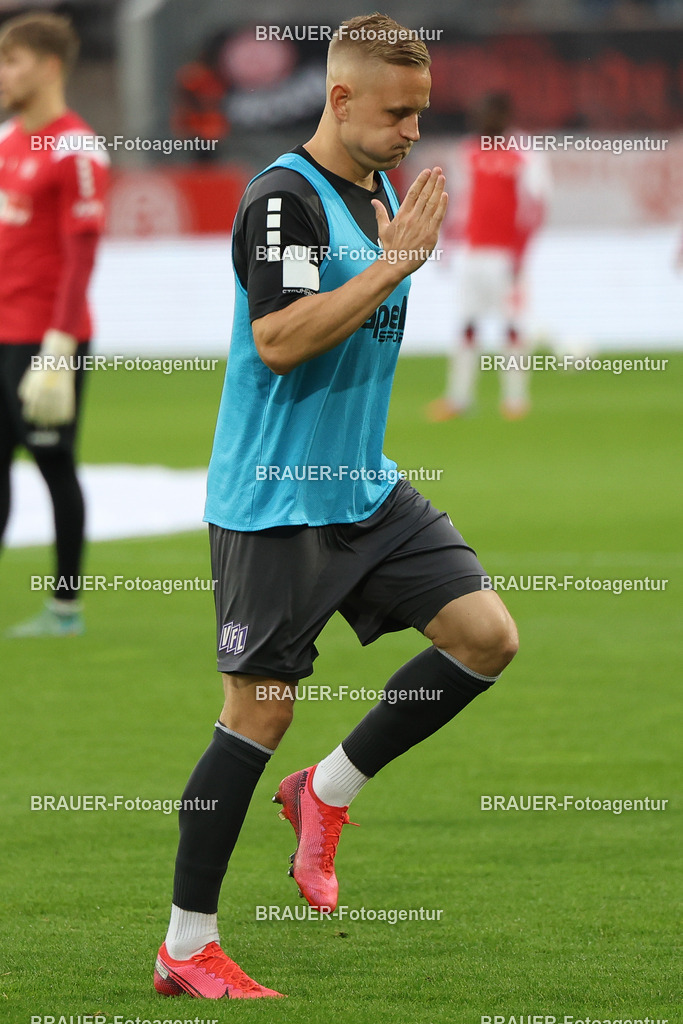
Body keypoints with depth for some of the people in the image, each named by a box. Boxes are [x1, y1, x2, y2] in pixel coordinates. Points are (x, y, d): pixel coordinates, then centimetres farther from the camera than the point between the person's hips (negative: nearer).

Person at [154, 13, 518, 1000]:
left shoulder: (381, 193, 12)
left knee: (487, 634, -4)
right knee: (261, 708, -5)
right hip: (275, 501, -8)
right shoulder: (285, 198, -16)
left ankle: (328, 791, 14)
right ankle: (187, 948, 5)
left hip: (366, 490, 8)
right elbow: (279, 341, -27)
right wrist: (397, 263, -24)